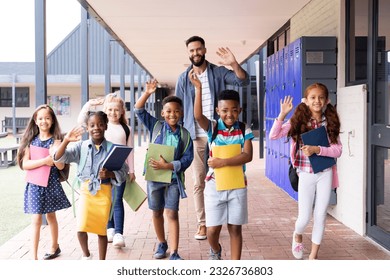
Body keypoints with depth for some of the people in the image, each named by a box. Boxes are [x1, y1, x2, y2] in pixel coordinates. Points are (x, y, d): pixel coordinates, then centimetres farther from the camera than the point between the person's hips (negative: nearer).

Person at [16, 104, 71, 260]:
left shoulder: (56, 140, -3)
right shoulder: (31, 140, 0)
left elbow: (61, 166, -7)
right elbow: (25, 164, -9)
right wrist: (44, 161, -20)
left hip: (51, 183, 0)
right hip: (35, 184, 0)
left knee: (51, 216, 15)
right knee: (36, 220, -2)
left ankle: (55, 247, 34)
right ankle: (34, 256, 4)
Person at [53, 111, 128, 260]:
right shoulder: (81, 146, -1)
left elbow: (123, 171, -1)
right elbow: (58, 158, -7)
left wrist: (109, 174, -19)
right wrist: (66, 141, -22)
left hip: (104, 192, 0)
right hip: (86, 190, 0)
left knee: (101, 229, 10)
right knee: (81, 228, -8)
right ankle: (86, 255, 23)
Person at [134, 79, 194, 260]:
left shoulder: (185, 135, -4)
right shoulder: (156, 126, 0)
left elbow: (187, 158, -10)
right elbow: (139, 110, -3)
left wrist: (168, 166, -21)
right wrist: (147, 93, -18)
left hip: (173, 178, -2)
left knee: (172, 213, -5)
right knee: (157, 212, 14)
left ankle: (174, 253, 1)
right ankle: (162, 244, 34)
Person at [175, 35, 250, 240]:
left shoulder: (218, 72, 2)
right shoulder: (183, 79, 5)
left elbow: (243, 81, -11)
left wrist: (234, 64, -29)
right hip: (194, 136, 1)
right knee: (198, 181, 4)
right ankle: (202, 223, 12)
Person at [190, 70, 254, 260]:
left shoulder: (244, 130, -3)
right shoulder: (212, 127, -4)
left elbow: (247, 156, -14)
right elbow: (198, 116, -25)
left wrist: (223, 162, -24)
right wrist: (198, 88, -33)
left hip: (237, 185, 0)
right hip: (214, 185, 0)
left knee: (235, 228, 7)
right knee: (212, 229, 5)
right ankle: (215, 250, 40)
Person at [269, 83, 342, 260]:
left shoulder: (330, 122, 0)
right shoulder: (298, 121, -5)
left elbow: (338, 150, -5)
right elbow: (273, 136, -14)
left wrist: (317, 149, -19)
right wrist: (282, 114, -23)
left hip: (325, 174, 2)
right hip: (306, 174, -2)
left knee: (320, 216, 9)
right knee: (304, 218, 1)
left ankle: (313, 255, 25)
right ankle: (297, 236, 37)